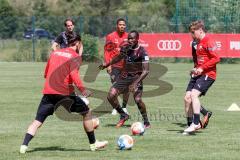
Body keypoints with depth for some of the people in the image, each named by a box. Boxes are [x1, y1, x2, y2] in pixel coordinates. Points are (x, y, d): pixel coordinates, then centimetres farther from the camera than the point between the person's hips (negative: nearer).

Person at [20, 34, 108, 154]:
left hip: (48, 92, 5)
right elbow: (73, 74, -17)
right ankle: (93, 144, 17)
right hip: (65, 93, -5)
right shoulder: (75, 56, -1)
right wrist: (82, 89, -20)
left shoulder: (55, 53, 17)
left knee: (37, 121, 5)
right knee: (87, 113, 13)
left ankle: (24, 146, -12)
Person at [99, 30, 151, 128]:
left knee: (137, 99, -24)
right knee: (111, 96, -8)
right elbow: (119, 57, 24)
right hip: (124, 76, 6)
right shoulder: (125, 48, 1)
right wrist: (107, 64, 33)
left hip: (136, 77, -5)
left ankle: (146, 122, -4)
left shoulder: (142, 52, -17)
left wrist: (136, 83, -29)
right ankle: (123, 116, 13)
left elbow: (146, 71, -20)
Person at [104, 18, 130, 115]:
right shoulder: (111, 37, -1)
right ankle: (115, 108, 4)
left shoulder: (128, 37, 5)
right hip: (114, 66, -2)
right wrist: (108, 64, -9)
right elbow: (107, 51, -2)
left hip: (126, 66, 2)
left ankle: (124, 107, 17)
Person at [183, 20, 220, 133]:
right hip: (198, 74, 9)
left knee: (194, 94, -23)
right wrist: (195, 69, 12)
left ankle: (196, 123, -20)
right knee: (187, 97, 1)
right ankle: (191, 125, 7)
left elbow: (216, 58, -18)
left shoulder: (208, 42, -12)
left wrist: (202, 68, -18)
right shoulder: (198, 43, 17)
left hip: (207, 74, -9)